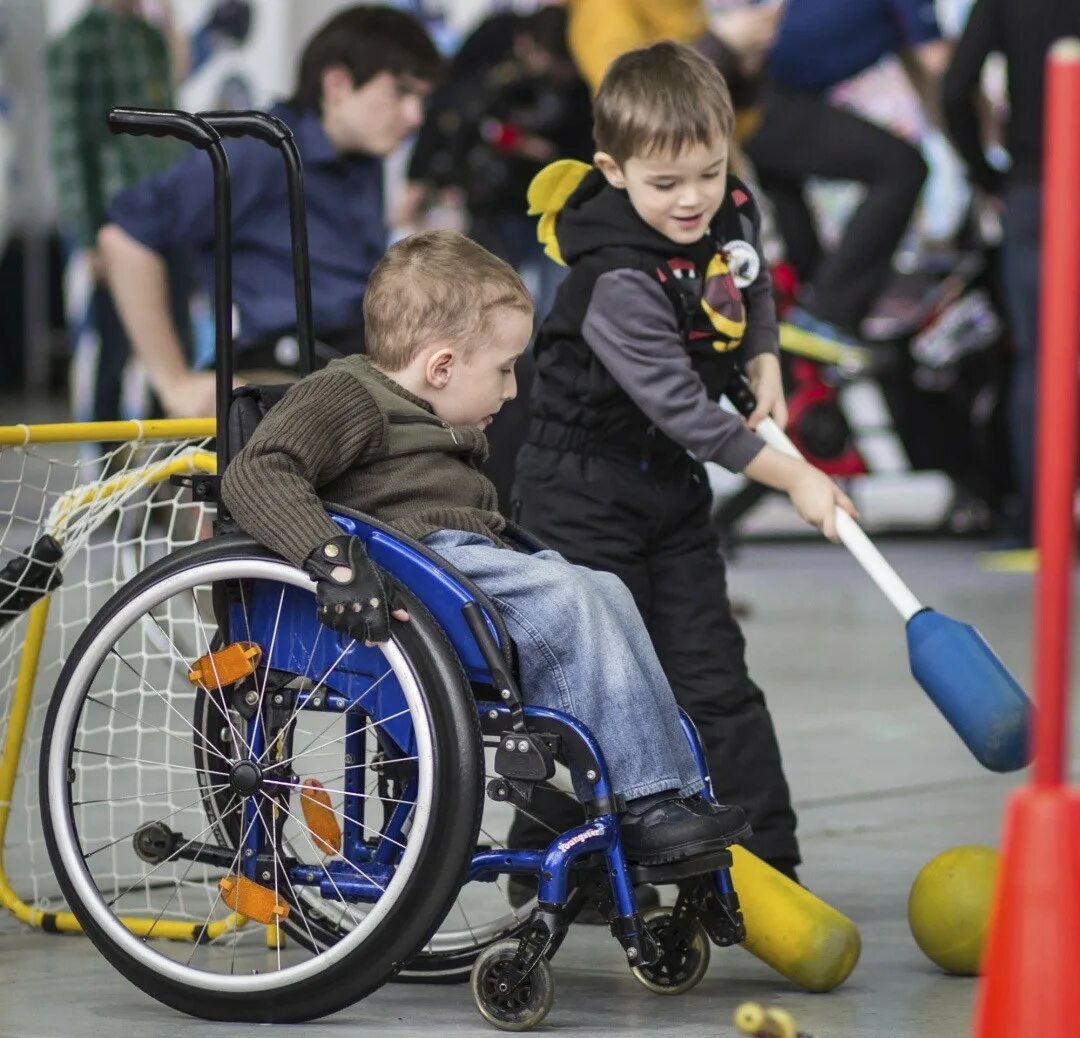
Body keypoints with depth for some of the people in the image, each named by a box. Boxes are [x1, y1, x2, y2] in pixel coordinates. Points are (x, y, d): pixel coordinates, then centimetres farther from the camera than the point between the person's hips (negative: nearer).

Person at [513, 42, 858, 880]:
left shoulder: (733, 212, -5)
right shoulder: (619, 283, -28)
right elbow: (680, 407, -27)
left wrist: (765, 366, 5)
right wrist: (792, 478, -22)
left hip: (673, 485, 7)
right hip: (585, 489, -7)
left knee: (714, 679, 6)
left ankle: (768, 865, 7)